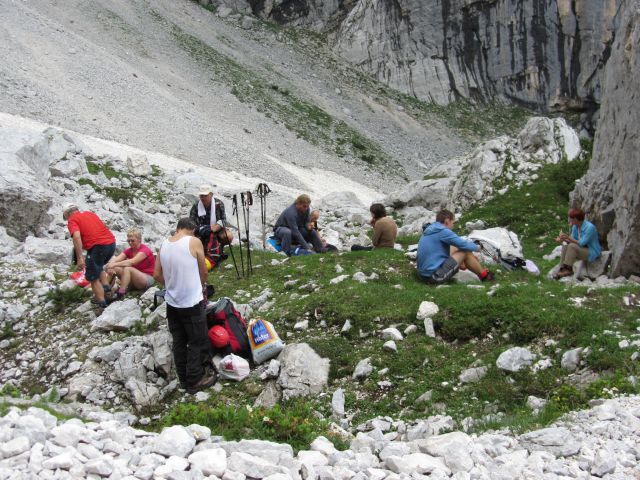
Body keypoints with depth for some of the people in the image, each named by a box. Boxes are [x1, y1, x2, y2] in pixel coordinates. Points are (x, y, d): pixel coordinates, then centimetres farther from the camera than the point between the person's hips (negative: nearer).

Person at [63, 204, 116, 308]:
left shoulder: (72, 220, 3)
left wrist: (80, 258, -18)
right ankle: (106, 285, 20)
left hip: (98, 246, -7)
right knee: (98, 266, 33)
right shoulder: (90, 213, 23)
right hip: (112, 242, 7)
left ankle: (101, 301, 9)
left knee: (93, 277, 9)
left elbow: (76, 236, -14)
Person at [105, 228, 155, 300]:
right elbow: (115, 260, -11)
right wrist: (110, 266, -34)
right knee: (115, 269, -16)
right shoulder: (128, 251, 5)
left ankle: (120, 294, -38)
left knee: (127, 269, -33)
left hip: (148, 279, -7)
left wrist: (115, 264, -40)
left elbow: (132, 262, -32)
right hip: (134, 279, 7)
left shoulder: (145, 250, -14)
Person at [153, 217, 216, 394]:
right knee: (197, 342, 8)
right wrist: (202, 287, 18)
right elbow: (203, 272, -2)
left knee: (178, 342, 16)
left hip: (172, 303, 6)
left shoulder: (164, 245, 2)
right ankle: (195, 380, 15)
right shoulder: (194, 242, -13)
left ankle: (184, 378, 26)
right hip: (192, 303, -6)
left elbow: (157, 275, 8)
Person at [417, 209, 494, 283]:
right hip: (436, 275, -10)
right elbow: (464, 244, -10)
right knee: (466, 252, -3)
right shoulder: (443, 231, -15)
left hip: (425, 273, 10)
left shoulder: (430, 230, 13)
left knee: (455, 249, 20)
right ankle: (484, 275, 15)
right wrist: (477, 247, 10)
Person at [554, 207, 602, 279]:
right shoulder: (575, 226, 1)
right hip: (582, 249, 8)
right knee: (565, 246, -13)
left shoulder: (589, 227, -24)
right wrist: (563, 239, -18)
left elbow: (581, 243, -27)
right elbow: (572, 240, 0)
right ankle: (562, 269, -20)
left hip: (592, 253, -8)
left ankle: (568, 270, -25)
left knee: (572, 246, -28)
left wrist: (568, 237, -28)